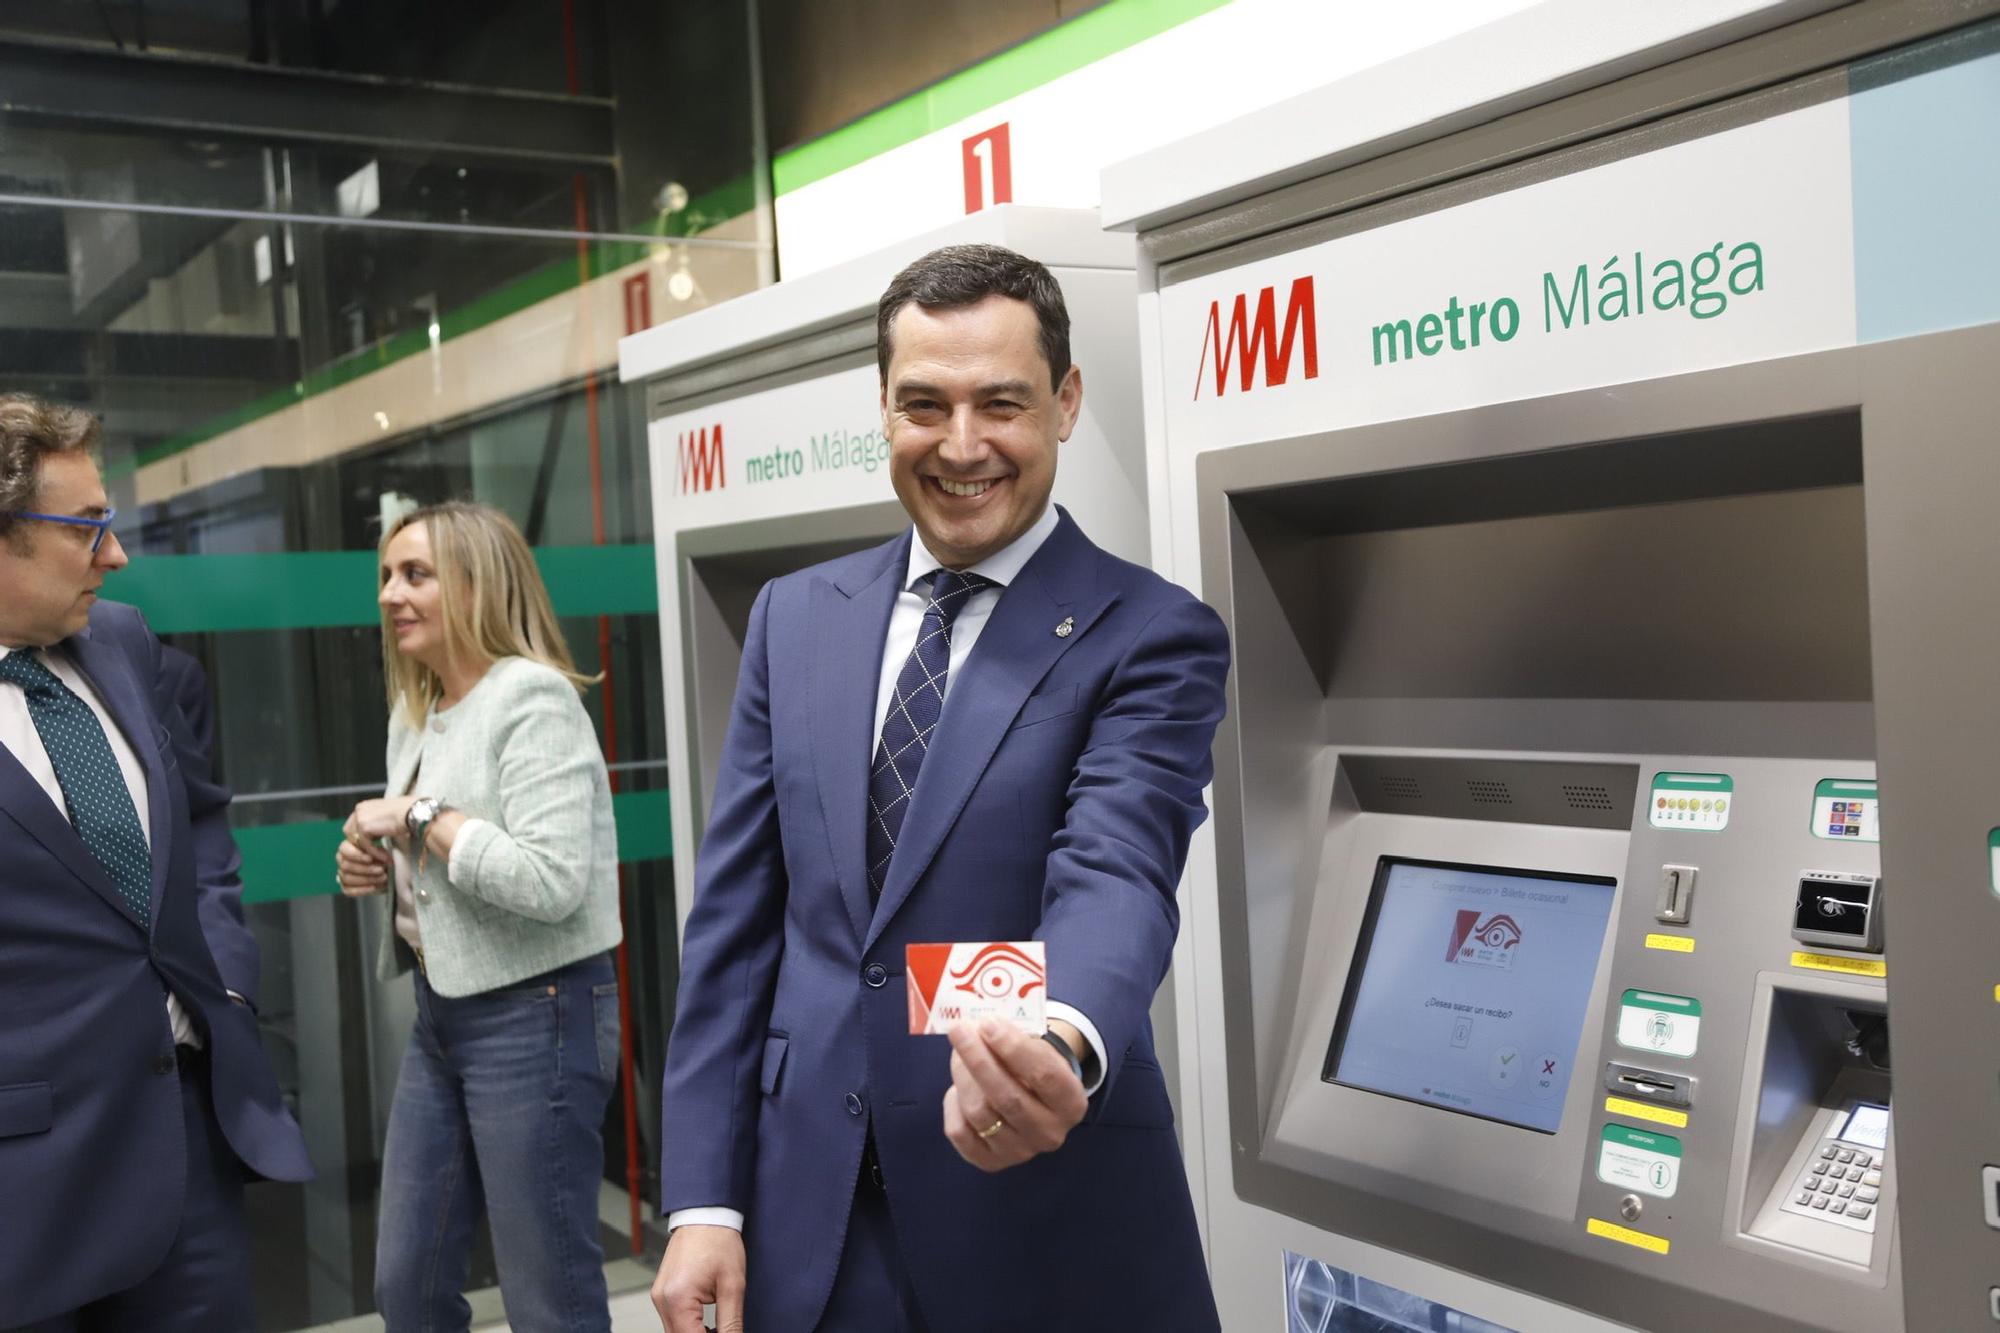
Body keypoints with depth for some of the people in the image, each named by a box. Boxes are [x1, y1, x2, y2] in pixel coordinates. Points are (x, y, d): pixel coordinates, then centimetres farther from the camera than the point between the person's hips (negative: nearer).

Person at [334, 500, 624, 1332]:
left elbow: (552, 882, -25)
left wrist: (421, 816, -18)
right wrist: (376, 865, 2)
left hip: (536, 1017, -9)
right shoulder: (413, 713, 11)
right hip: (441, 1013, 9)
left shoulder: (534, 699, -15)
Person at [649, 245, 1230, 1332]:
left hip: (1044, 1226, -3)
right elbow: (735, 914, 4)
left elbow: (1116, 877, -23)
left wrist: (1065, 1052, -44)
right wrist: (703, 1201, 0)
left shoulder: (1151, 638, -7)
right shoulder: (796, 618, 5)